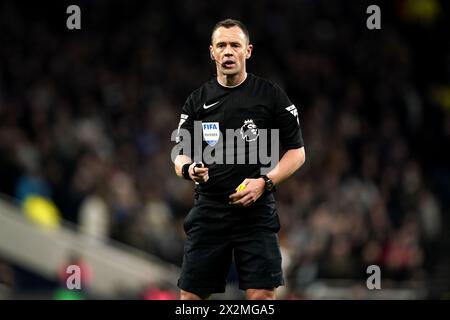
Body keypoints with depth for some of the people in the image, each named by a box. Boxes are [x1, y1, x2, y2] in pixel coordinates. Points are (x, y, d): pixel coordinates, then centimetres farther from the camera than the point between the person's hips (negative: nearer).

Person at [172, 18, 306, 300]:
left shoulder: (270, 95, 1)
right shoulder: (198, 100, 10)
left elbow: (297, 152, 3)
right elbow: (181, 154, 11)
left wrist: (265, 182, -13)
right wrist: (188, 168, -13)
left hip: (256, 212, -3)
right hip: (208, 211, 3)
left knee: (262, 295, -10)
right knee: (190, 295, 2)